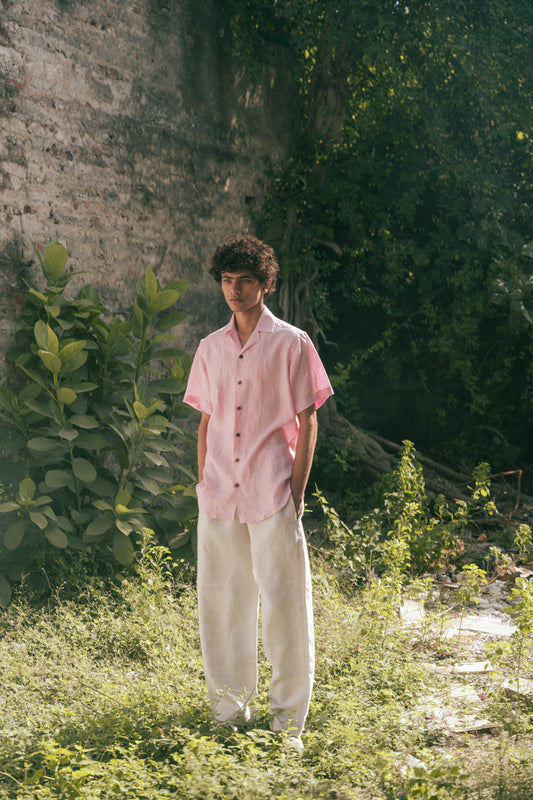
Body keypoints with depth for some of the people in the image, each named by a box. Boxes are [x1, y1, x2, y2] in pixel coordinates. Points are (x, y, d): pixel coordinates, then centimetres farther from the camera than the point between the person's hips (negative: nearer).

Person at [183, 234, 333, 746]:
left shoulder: (290, 344, -1)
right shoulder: (210, 349, 12)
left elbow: (307, 424, -1)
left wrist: (296, 494, -7)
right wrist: (203, 484, 9)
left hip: (273, 497, -4)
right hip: (219, 497, 4)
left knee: (284, 603, -1)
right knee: (221, 602, 8)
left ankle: (288, 722, 11)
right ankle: (229, 713, 22)